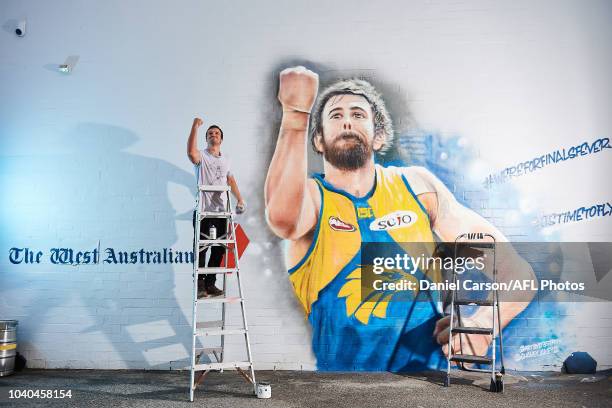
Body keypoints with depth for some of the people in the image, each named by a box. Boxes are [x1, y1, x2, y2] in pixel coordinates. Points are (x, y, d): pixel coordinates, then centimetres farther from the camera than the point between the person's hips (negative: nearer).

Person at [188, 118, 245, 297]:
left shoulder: (225, 159, 17)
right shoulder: (202, 156, -2)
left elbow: (231, 180, 19)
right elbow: (191, 152, -25)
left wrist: (239, 199, 7)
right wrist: (195, 127, -27)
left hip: (221, 210, 5)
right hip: (203, 210, -5)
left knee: (219, 249, 8)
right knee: (201, 248, -2)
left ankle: (210, 283, 19)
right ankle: (200, 285, 6)